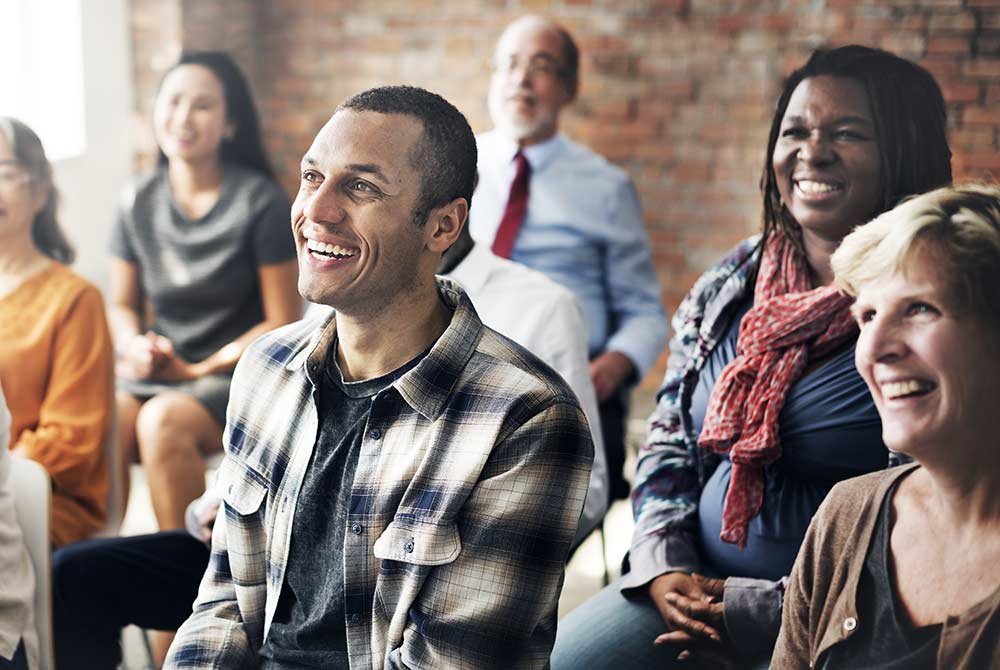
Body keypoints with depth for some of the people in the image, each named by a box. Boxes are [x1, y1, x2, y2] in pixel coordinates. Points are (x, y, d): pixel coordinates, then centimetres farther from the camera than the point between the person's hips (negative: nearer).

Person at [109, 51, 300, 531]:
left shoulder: (259, 203, -6)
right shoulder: (139, 202, 7)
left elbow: (283, 323, -5)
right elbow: (123, 305, 17)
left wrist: (199, 370, -10)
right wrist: (135, 346, -5)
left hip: (236, 372, -4)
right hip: (155, 370, 4)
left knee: (162, 421, -34)